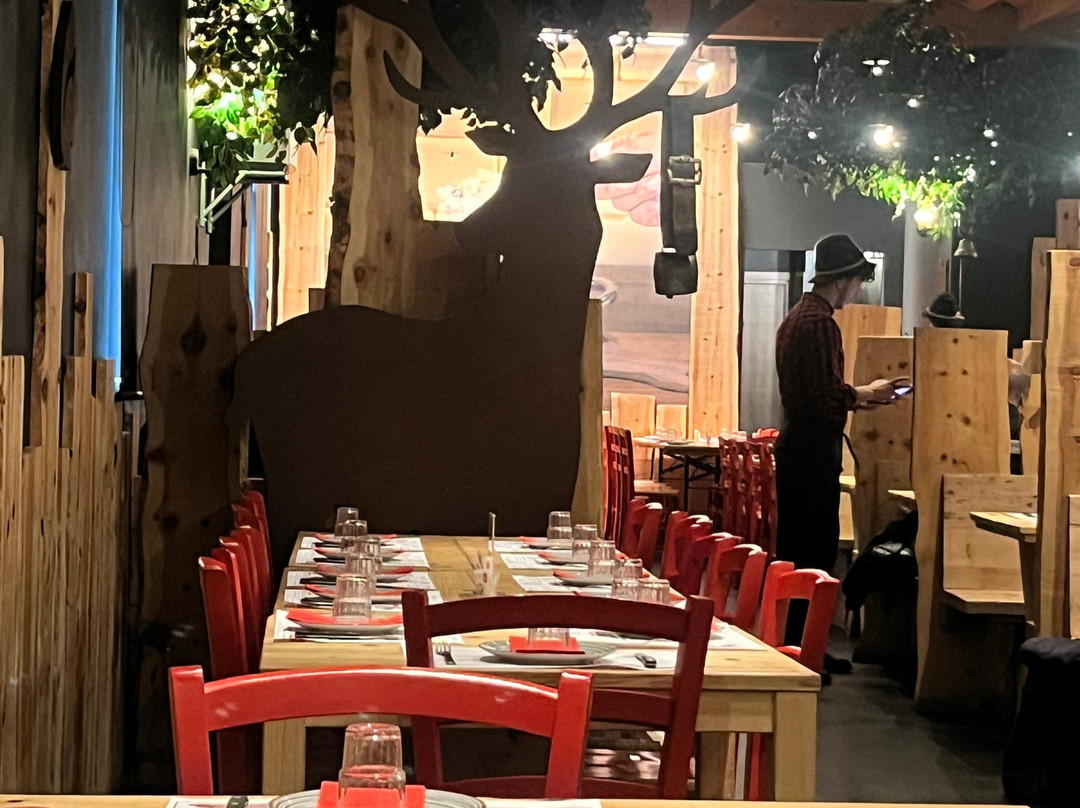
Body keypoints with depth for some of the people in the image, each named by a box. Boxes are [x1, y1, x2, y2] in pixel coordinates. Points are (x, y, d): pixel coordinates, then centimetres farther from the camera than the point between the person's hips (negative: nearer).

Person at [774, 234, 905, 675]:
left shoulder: (796, 317, 17)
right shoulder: (820, 323, -16)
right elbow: (829, 395, -21)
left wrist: (857, 397, 18)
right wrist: (867, 393, -5)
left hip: (795, 444, 11)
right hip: (815, 450, -11)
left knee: (795, 546, 13)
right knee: (816, 550, -7)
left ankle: (792, 643, 19)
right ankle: (802, 649, -5)